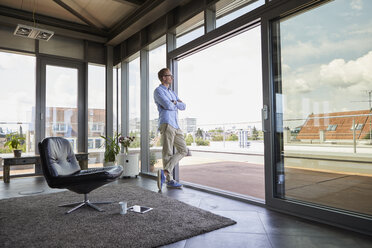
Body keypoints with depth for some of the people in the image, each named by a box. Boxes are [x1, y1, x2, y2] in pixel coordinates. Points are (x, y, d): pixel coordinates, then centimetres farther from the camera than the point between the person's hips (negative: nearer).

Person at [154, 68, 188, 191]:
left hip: (175, 126, 8)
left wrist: (175, 103, -2)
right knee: (168, 152, -9)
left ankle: (164, 173, -3)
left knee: (183, 150, 3)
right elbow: (168, 105, -15)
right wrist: (176, 105, 6)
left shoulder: (172, 93, 27)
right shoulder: (158, 90, 0)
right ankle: (169, 180, -7)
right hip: (166, 123, -8)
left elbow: (183, 106, 16)